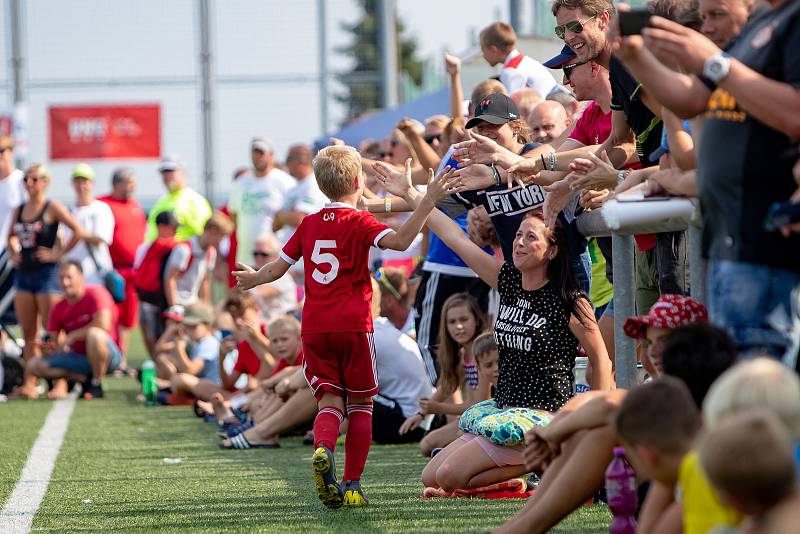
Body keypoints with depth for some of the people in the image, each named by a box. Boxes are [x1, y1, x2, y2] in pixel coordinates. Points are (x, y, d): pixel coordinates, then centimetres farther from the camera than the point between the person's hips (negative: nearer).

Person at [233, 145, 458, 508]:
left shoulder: (309, 224, 12)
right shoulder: (358, 222, -3)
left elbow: (277, 268, 19)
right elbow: (399, 241, -21)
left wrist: (254, 278, 40)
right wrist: (426, 202, -22)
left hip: (314, 328, 3)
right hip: (353, 325, -3)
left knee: (330, 400, 3)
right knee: (360, 403, 9)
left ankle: (322, 448, -29)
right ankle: (353, 485, 6)